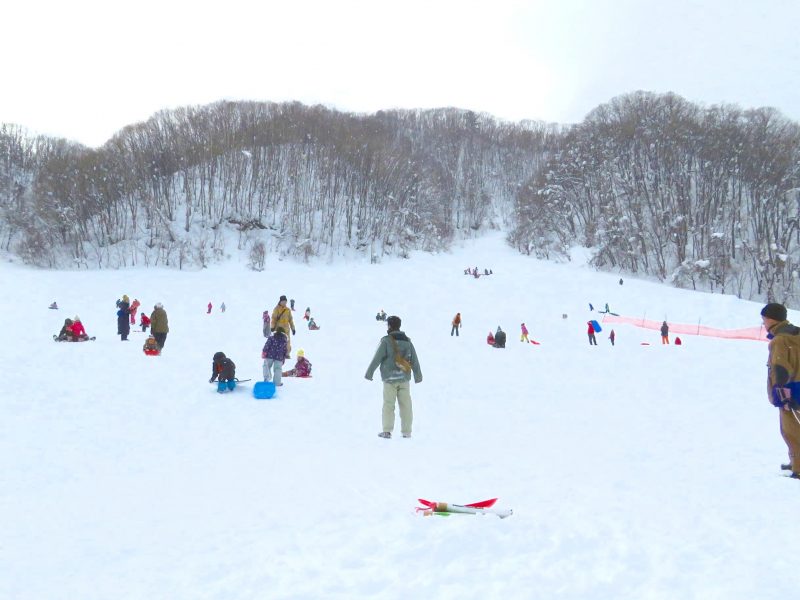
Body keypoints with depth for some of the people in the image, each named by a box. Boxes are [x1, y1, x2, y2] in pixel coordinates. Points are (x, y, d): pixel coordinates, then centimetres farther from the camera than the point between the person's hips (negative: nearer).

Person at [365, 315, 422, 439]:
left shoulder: (386, 341, -9)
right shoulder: (407, 340, 5)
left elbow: (377, 358, -10)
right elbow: (414, 360, 10)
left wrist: (369, 372, -2)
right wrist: (418, 375, 20)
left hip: (390, 378, -4)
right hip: (404, 378, 4)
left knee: (388, 404, 2)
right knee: (406, 405, 7)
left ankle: (387, 431, -3)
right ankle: (406, 431, 8)